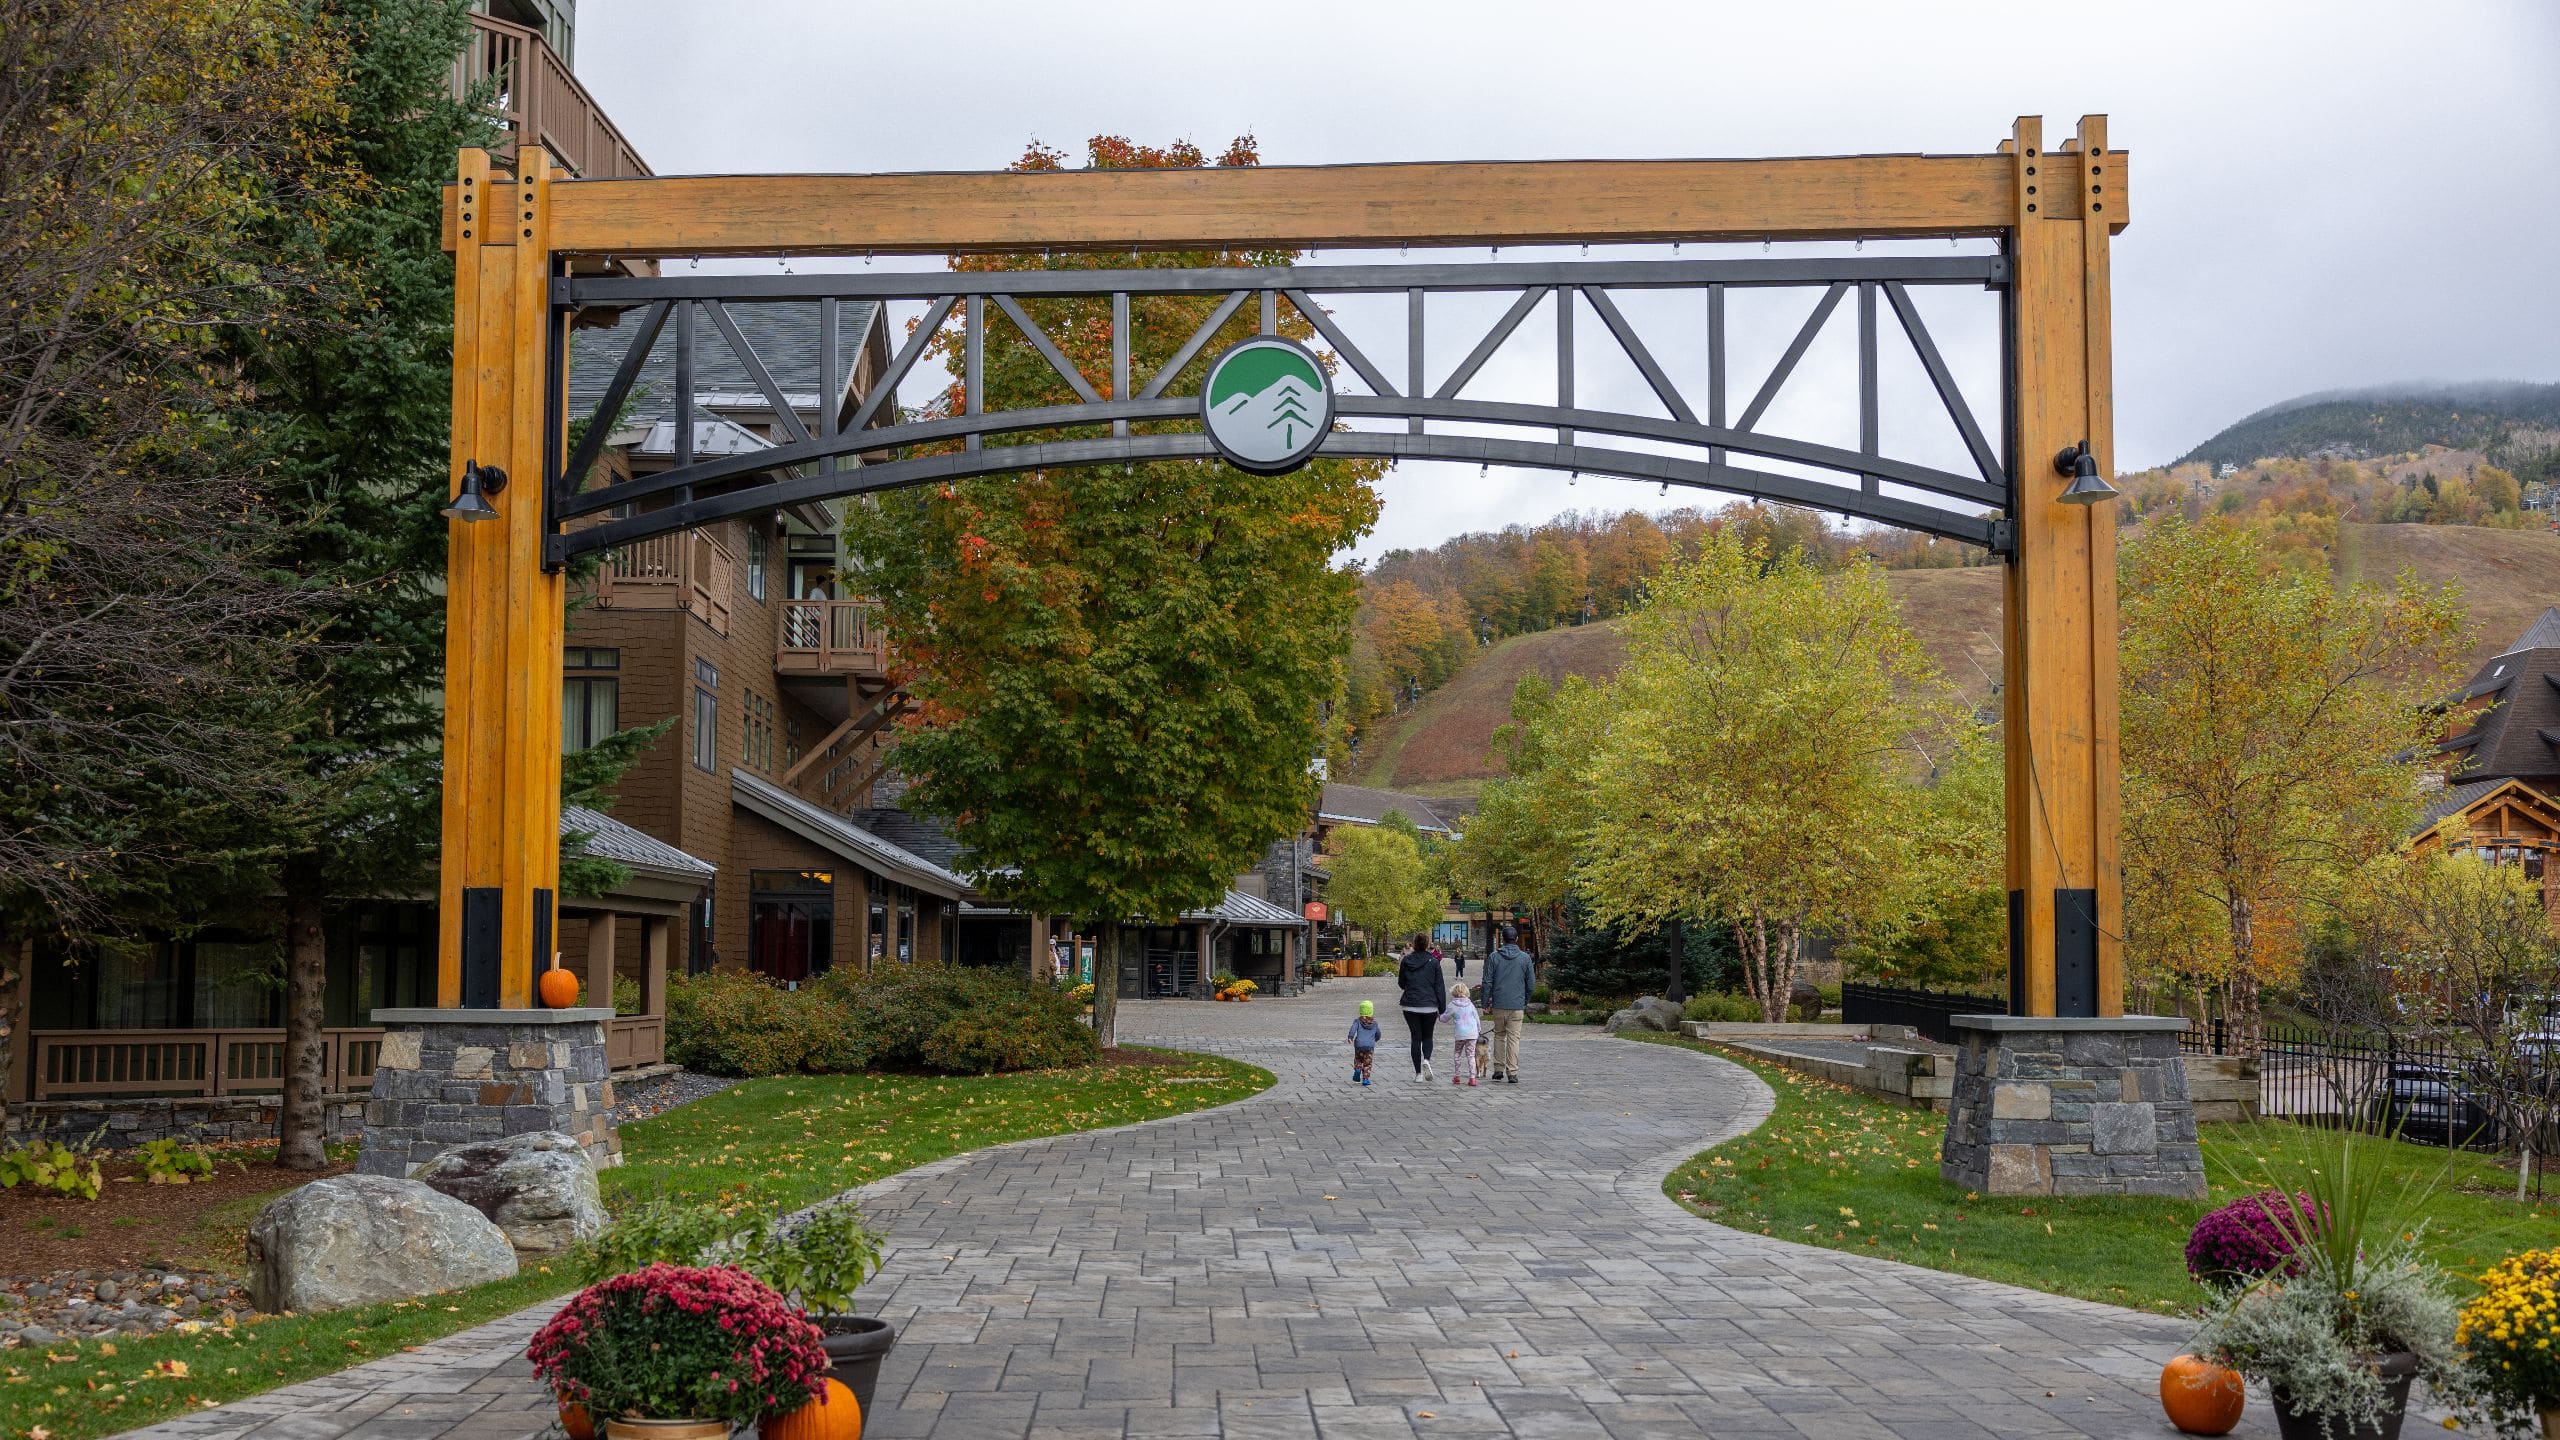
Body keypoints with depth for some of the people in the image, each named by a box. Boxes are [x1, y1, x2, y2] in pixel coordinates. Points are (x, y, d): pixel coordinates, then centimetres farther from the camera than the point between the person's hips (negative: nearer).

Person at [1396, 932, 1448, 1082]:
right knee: (1427, 1036, 16)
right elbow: (1440, 986, -4)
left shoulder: (1406, 961, 1)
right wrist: (1442, 1009, 1)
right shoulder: (1433, 961, -5)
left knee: (1416, 1037, 7)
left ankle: (1418, 1074, 3)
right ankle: (1426, 1060, -13)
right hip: (1429, 1006, -1)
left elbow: (1401, 984, 12)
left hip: (1410, 1005, 1)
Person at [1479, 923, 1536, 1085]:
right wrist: (1526, 1002, 16)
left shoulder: (1494, 957, -3)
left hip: (1498, 1005, 0)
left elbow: (1487, 982, -2)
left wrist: (1486, 1003, 5)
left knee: (1499, 1036, 15)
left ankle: (1499, 1069, 15)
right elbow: (1531, 983, 3)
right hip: (1517, 1005, 0)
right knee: (1514, 1038, 1)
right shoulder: (1525, 958, -1)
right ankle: (1512, 1072, -3)